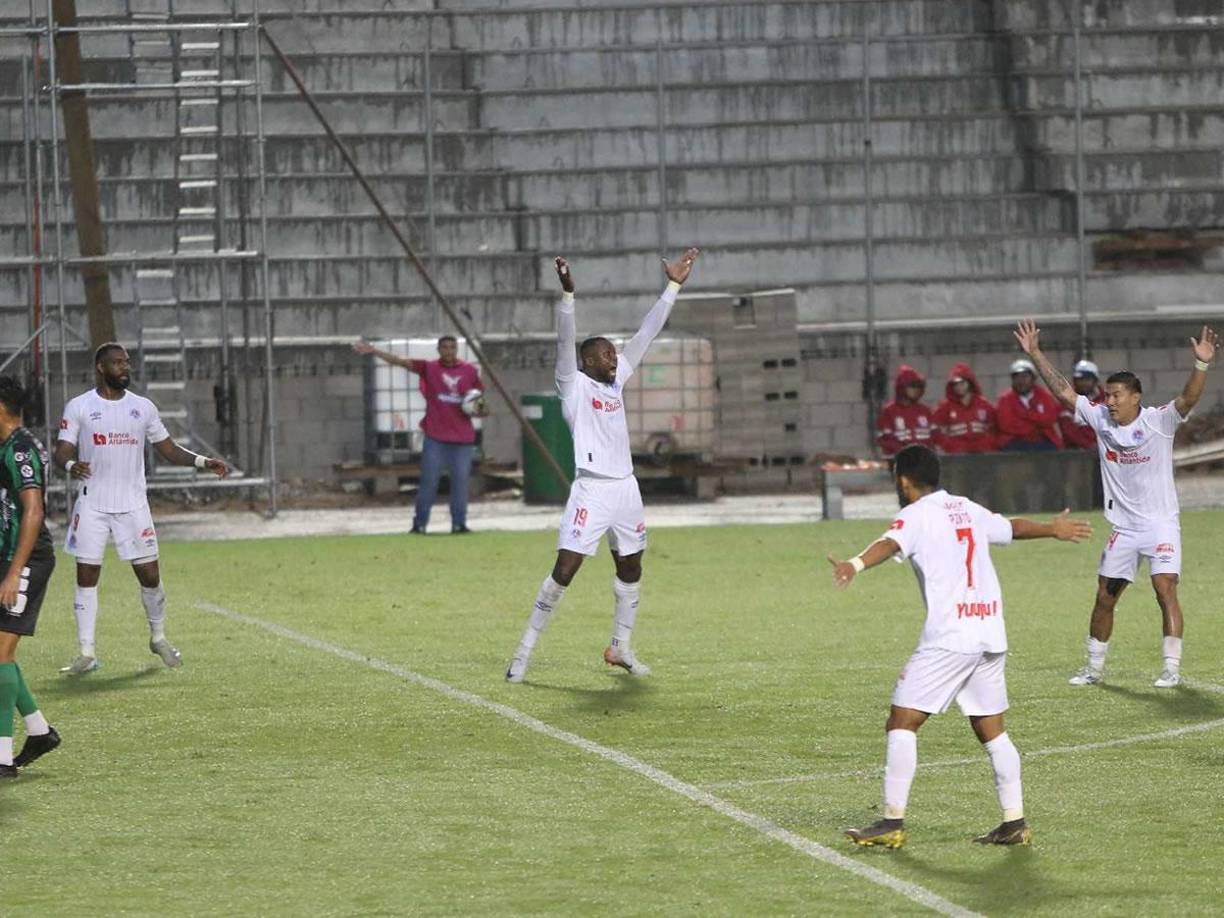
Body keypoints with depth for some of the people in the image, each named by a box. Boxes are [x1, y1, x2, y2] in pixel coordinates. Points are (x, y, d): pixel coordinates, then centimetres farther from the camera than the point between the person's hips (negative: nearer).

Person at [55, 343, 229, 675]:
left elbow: (168, 449, 13)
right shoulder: (78, 407, 0)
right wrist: (70, 465, -27)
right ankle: (87, 653, 3)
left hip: (133, 505, 2)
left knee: (150, 575, 2)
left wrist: (204, 462, -2)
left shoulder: (143, 408, 8)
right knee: (87, 577, -3)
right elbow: (62, 451, -3)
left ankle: (158, 638, 25)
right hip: (92, 506, -2)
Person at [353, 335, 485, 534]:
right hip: (435, 437, -2)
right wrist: (372, 351, -18)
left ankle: (459, 524, 9)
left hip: (462, 438, 2)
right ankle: (420, 524, 4)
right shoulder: (429, 368, 0)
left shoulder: (470, 371, 5)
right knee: (428, 480, -1)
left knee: (460, 482, 2)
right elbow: (400, 361, -8)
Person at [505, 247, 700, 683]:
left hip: (625, 488, 7)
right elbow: (565, 340, -19)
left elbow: (644, 336, 16)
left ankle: (621, 648, 28)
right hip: (591, 490, -7)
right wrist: (567, 294, -31)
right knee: (564, 570, -11)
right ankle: (523, 653, -8)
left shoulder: (616, 381, 12)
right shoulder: (574, 385, -5)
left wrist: (673, 286, 16)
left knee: (630, 568, 14)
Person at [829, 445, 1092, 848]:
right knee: (991, 728, 14)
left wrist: (855, 565, -45)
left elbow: (890, 543, -26)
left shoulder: (916, 515, -3)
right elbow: (1012, 527, 36)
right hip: (991, 633, 7)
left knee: (902, 721, -4)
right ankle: (1015, 822, 13)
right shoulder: (969, 510, 18)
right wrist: (1053, 529, 57)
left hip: (948, 637, -7)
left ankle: (893, 822, -8)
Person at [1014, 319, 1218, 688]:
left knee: (1165, 590, -17)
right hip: (1122, 528, 5)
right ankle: (1094, 667, 23)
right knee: (1104, 598, 9)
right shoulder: (1100, 419, 2)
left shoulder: (1158, 421, -12)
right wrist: (1036, 354, 0)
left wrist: (1201, 364, -45)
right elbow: (1064, 391, 5)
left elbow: (1188, 398, -28)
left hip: (1160, 524, -5)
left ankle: (1172, 667, -14)